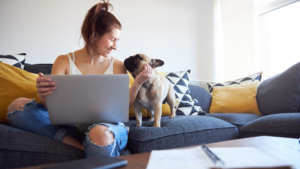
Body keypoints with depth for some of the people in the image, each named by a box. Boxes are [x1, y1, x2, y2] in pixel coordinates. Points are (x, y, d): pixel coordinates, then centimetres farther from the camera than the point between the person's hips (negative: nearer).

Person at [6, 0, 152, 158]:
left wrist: (137, 83, -11)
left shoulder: (118, 67, 5)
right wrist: (43, 95, -25)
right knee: (18, 104, -17)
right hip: (73, 125, 3)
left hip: (108, 126, -2)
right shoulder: (64, 61, 4)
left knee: (100, 134, -41)